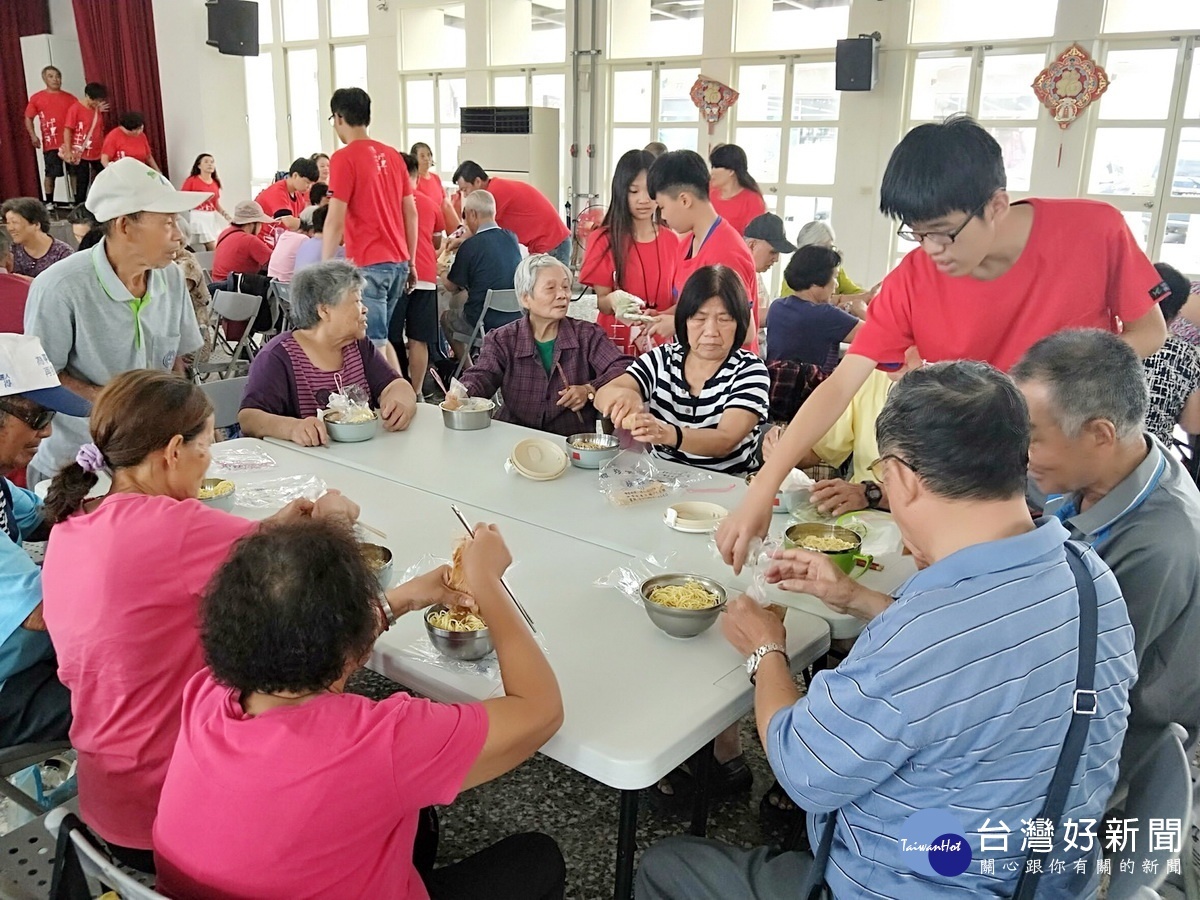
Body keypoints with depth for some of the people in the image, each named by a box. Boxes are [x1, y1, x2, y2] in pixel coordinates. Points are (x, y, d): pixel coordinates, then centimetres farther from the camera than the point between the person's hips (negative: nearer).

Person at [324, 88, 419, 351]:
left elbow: (335, 221, -14)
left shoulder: (344, 158, -9)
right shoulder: (391, 155, 11)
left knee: (373, 343, -4)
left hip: (367, 264, -7)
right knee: (379, 336, 18)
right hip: (398, 262, 7)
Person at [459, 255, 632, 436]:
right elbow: (480, 377, -5)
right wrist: (461, 394, -28)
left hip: (574, 443, 0)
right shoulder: (502, 341, 8)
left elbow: (624, 368, 2)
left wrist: (589, 390, -16)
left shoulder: (588, 335, 9)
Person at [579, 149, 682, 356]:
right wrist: (613, 302, -28)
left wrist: (659, 316, -19)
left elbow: (679, 299, 2)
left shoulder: (672, 241, 3)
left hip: (659, 346, 2)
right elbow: (601, 302, -5)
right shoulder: (604, 239, -3)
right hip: (615, 345, -2)